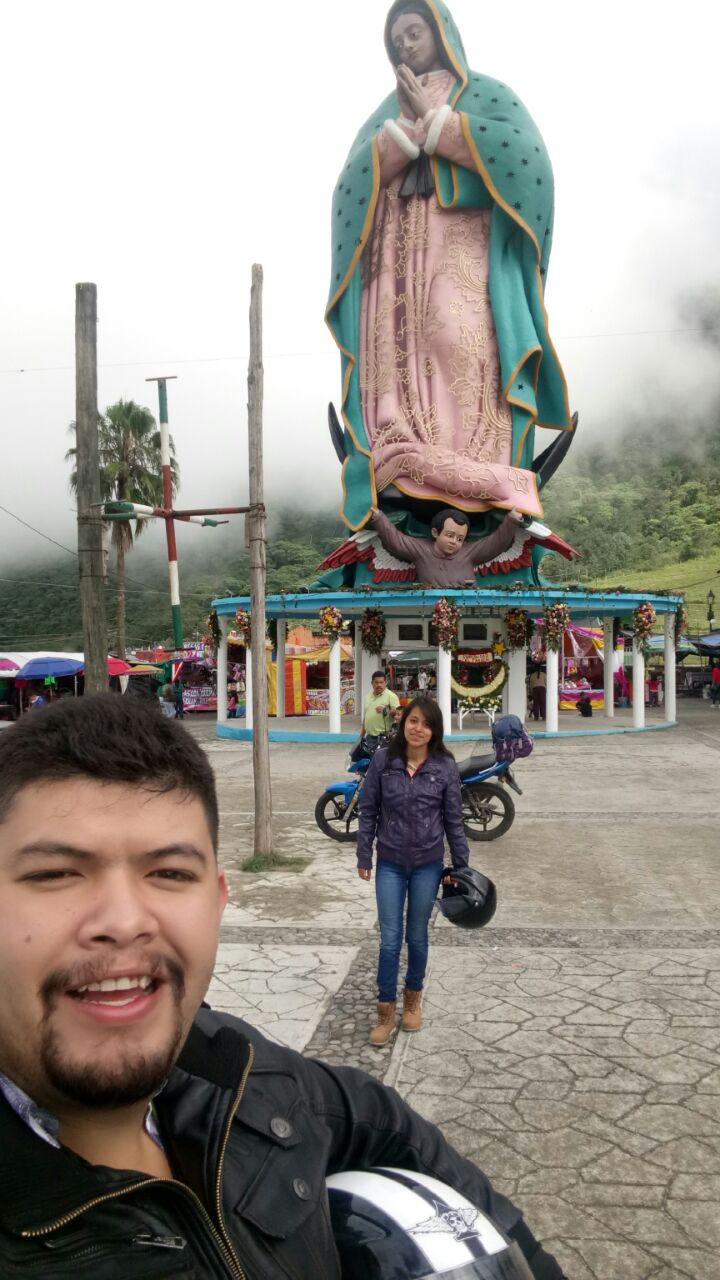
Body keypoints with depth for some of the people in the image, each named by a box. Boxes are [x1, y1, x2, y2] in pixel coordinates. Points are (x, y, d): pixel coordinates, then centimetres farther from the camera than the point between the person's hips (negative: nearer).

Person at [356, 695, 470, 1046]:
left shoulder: (445, 767, -8)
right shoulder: (383, 760, -7)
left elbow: (453, 819, -1)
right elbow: (368, 810, -1)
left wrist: (461, 865, 2)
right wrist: (364, 856, -1)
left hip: (427, 865, 0)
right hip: (389, 864, 0)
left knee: (417, 936, 14)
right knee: (389, 938, 3)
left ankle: (413, 999, 35)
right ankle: (385, 1011, 16)